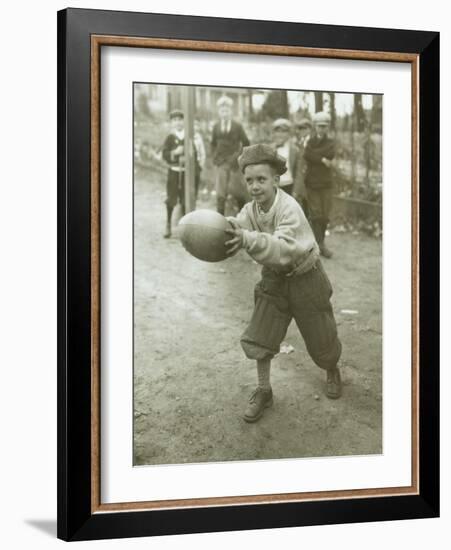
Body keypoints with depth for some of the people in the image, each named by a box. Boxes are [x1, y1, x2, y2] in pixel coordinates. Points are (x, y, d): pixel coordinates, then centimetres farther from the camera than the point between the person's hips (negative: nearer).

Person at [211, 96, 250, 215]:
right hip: (221, 163, 2)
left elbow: (245, 143, 6)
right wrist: (215, 157, 7)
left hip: (234, 163, -1)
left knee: (237, 193, -2)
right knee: (220, 194, -4)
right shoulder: (216, 127, 8)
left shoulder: (238, 126, 1)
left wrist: (238, 156, -1)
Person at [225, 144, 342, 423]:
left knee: (321, 338, 11)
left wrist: (248, 240, -61)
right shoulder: (251, 210, -11)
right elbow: (235, 230, -27)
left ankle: (332, 371, 44)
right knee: (260, 337, 1)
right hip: (274, 278, 5)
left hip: (305, 278, -4)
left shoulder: (290, 208, -30)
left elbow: (283, 248, -45)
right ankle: (264, 391, 19)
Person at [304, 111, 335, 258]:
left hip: (326, 184, 2)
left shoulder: (330, 142, 8)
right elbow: (306, 155, -16)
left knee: (325, 215, 2)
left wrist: (314, 154, -13)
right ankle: (319, 244, -3)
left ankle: (320, 242, 15)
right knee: (316, 214, -6)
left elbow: (330, 153, -14)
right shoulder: (310, 141, 4)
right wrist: (322, 159, -16)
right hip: (312, 183, -2)